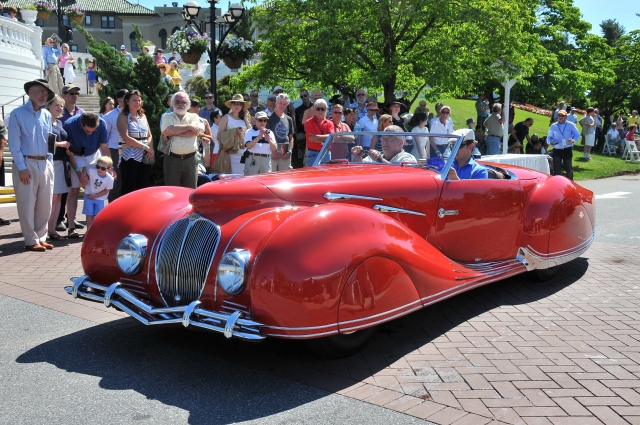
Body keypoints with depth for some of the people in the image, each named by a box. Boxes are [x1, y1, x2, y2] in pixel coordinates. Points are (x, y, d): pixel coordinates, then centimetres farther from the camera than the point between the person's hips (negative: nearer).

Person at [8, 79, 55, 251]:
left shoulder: (47, 115, 13)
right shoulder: (18, 113, -3)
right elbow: (14, 144, -7)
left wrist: (49, 162, 8)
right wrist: (21, 167, -13)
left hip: (45, 164, 5)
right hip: (26, 163, -5)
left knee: (45, 204, 9)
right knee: (27, 204, -1)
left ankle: (41, 238, 20)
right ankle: (31, 241, 7)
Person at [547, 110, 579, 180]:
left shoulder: (571, 125, 1)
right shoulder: (553, 126, 4)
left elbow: (577, 135, 5)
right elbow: (549, 137, 7)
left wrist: (573, 140, -16)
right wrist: (550, 142, -16)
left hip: (568, 150, 0)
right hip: (557, 150, 1)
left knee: (569, 168, 6)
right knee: (556, 169, -2)